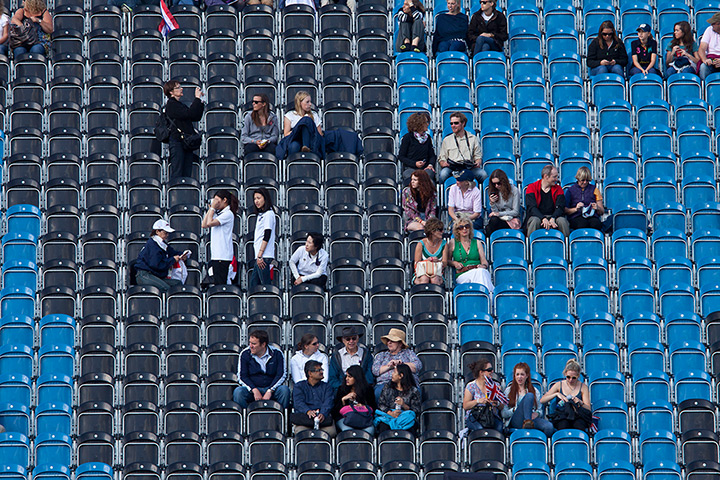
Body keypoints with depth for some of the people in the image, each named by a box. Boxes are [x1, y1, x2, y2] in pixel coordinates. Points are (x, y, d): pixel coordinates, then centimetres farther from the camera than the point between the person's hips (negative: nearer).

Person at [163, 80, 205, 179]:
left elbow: (196, 117, 19)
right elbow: (189, 114, -19)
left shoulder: (181, 105, 20)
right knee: (176, 175, -9)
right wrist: (197, 98, -11)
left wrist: (201, 101, 12)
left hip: (186, 144, 9)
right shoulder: (171, 105, -7)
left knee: (187, 175, 5)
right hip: (177, 142, -9)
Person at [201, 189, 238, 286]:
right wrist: (210, 209, 15)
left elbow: (209, 223, -18)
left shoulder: (228, 214, -9)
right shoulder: (218, 213, 18)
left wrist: (213, 208, -5)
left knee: (219, 283, -11)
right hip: (215, 255, 9)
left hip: (222, 256, -9)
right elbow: (204, 225, 17)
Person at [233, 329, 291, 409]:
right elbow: (242, 376, -2)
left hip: (271, 388, 0)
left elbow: (282, 375, -4)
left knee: (285, 390, -31)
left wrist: (269, 391, -18)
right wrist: (254, 390, -19)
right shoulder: (245, 354, 0)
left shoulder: (276, 353, -1)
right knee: (238, 391, -31)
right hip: (252, 389, 0)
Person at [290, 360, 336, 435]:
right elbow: (299, 402, 0)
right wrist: (308, 411, -24)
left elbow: (328, 403, 3)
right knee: (300, 431, -35)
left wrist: (323, 414, -21)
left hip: (323, 416, 1)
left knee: (330, 431, -32)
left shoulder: (326, 387, 23)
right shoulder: (299, 386, 19)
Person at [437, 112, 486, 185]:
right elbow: (441, 158, 18)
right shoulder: (446, 140, 22)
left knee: (483, 174, -32)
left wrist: (478, 162, -6)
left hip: (469, 167, 0)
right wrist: (443, 163, -7)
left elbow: (478, 157, 18)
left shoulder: (473, 138, 22)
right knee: (443, 173, -37)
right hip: (452, 167, 0)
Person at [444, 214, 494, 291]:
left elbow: (484, 260, 16)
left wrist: (483, 266, -8)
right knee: (479, 272, -37)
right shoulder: (453, 242, 17)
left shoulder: (477, 242, 22)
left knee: (482, 271, -38)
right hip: (462, 276, -2)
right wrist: (454, 263, -3)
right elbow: (447, 260, 18)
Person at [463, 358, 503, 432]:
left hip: (492, 416, 2)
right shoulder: (471, 386, 5)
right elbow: (465, 406, -2)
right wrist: (478, 401, -16)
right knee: (480, 428, -37)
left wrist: (497, 404, -13)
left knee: (499, 428, -33)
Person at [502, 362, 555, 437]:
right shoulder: (508, 390, 17)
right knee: (529, 395, -31)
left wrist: (537, 413, -5)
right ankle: (527, 422, -48)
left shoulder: (535, 391, 24)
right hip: (515, 421, -2)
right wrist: (514, 410, -11)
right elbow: (503, 413, 10)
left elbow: (540, 410, 20)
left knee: (549, 427, -35)